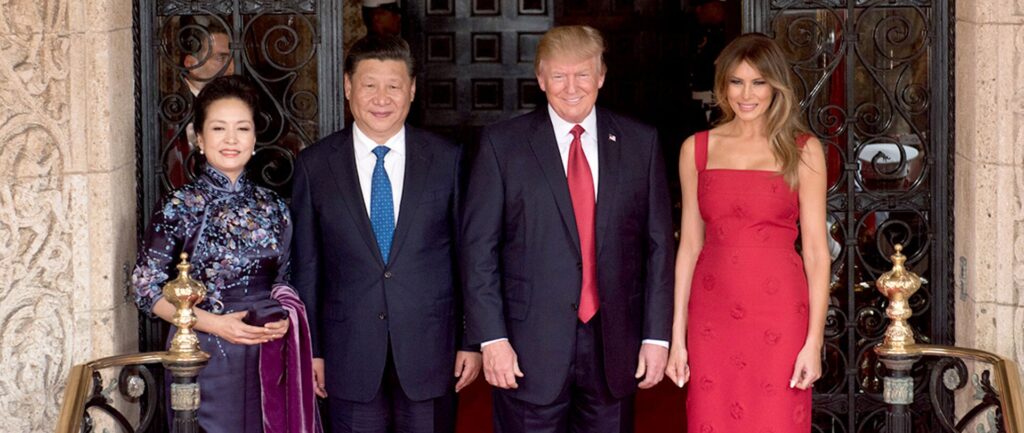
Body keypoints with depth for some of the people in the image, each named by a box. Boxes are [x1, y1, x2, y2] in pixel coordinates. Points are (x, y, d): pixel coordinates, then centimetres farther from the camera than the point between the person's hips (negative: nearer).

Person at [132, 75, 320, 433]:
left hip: (268, 355, 4)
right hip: (204, 355, -4)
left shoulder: (273, 208, 6)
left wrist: (284, 319, -4)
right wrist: (212, 323, -15)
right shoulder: (179, 207, -6)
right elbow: (146, 286, -6)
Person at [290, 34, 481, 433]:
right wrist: (310, 350, 3)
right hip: (350, 352, 0)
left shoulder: (446, 159, 1)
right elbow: (305, 264, 4)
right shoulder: (315, 165, 1)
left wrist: (472, 340, 2)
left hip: (429, 350, 0)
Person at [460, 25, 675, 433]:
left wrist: (657, 335, 1)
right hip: (529, 350, -2)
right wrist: (491, 338, -9)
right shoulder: (502, 143, -1)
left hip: (614, 346, 2)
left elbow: (659, 243, 6)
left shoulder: (640, 142, 5)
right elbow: (479, 246, -2)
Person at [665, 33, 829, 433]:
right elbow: (689, 245, 8)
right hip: (713, 317, 2)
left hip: (779, 315, -2)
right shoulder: (697, 149, 8)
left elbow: (816, 250, -2)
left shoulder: (802, 151, 1)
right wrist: (677, 336, 4)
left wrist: (814, 340, -8)